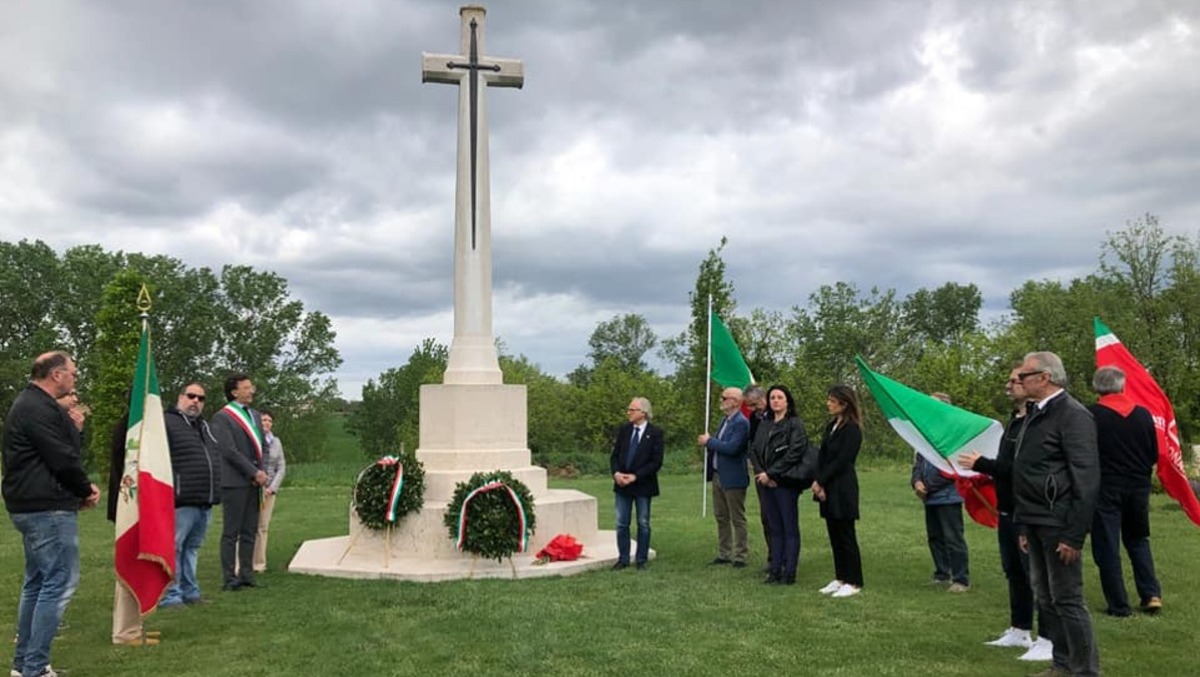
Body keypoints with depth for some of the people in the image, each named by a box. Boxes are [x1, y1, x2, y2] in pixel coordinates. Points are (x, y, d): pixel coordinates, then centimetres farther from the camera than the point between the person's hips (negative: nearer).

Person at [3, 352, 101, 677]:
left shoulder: (29, 404, 17)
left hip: (32, 505, 11)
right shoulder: (40, 409, -17)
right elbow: (62, 459, -20)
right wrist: (86, 489, -4)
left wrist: (80, 488, 8)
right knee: (60, 583, -8)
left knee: (38, 582, 17)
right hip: (48, 508, -11)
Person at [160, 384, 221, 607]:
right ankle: (169, 595, 4)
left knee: (192, 549, 16)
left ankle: (190, 591, 23)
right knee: (173, 549, -2)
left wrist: (215, 492, 22)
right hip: (182, 502, -8)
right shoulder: (167, 422, -5)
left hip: (206, 502, 8)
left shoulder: (204, 427, 22)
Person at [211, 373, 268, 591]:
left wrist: (262, 472, 3)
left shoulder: (255, 415, 17)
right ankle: (230, 579, 4)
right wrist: (254, 473, -13)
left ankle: (246, 575, 14)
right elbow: (229, 451, -13)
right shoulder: (222, 417, -6)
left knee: (249, 532, 9)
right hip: (234, 482, -7)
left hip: (253, 482, 7)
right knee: (231, 533, -1)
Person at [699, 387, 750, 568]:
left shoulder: (741, 423, -17)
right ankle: (724, 554, 25)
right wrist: (707, 443, -2)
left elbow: (731, 448, -27)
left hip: (732, 478, -9)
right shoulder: (725, 420, 12)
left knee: (737, 519, 2)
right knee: (721, 518, 16)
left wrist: (709, 441, -16)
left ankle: (740, 556, 11)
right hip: (718, 475, 9)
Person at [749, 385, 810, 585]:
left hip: (786, 483, -6)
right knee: (775, 528, 10)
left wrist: (770, 474, -14)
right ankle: (775, 569, 16)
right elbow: (756, 451, 12)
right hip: (768, 484, 6)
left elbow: (794, 454, -14)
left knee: (790, 528, 0)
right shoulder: (764, 425, 14)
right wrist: (761, 474, -5)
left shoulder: (795, 424, -5)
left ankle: (789, 571, 4)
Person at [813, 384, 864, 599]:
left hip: (843, 490, -8)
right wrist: (818, 482, -4)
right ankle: (840, 578, 21)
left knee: (846, 536, -1)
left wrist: (820, 481, -12)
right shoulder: (831, 426, 14)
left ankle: (854, 582, 7)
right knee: (834, 535, 12)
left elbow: (841, 461, -16)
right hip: (828, 489, 8)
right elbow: (822, 456, 8)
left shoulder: (852, 429, -11)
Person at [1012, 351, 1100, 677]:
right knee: (1045, 599, 15)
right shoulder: (1035, 415, 13)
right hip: (1036, 523, 9)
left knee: (1067, 600, 0)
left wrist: (1074, 535, -19)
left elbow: (1086, 481, -17)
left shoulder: (1073, 415, -13)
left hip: (1058, 524, -9)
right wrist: (1024, 525, 15)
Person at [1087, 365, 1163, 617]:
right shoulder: (1143, 414, 0)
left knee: (1107, 547, 4)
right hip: (1138, 486, 4)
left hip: (1105, 488, -4)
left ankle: (1119, 604, 7)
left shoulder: (1091, 415, -13)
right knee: (1138, 540, 21)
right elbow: (1154, 455, 6)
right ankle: (1151, 594, 13)